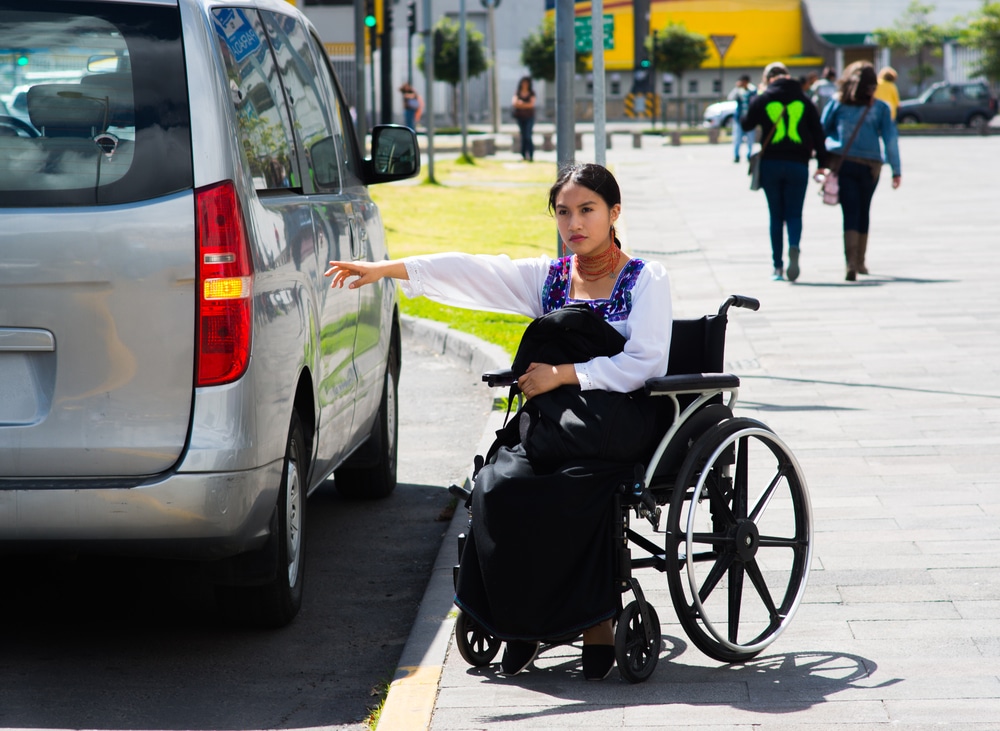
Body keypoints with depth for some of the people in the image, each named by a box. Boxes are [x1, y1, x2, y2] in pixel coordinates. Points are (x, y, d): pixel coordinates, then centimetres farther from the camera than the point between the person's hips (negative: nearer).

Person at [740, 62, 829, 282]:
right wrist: (822, 163, 9)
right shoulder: (803, 100, 6)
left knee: (776, 215, 8)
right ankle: (794, 247, -26)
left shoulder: (762, 100, 0)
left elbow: (746, 124, 12)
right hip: (798, 164, 0)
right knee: (794, 213, 4)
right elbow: (817, 133, 5)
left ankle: (777, 266, 7)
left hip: (770, 164, 0)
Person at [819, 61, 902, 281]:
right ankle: (860, 262, 26)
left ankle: (851, 262, -22)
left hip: (840, 163, 0)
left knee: (850, 212, -4)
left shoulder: (836, 104, 4)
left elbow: (821, 132, 8)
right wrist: (896, 170, 0)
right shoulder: (880, 108, 1)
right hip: (869, 165, 0)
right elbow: (890, 139, -2)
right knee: (863, 212, 17)